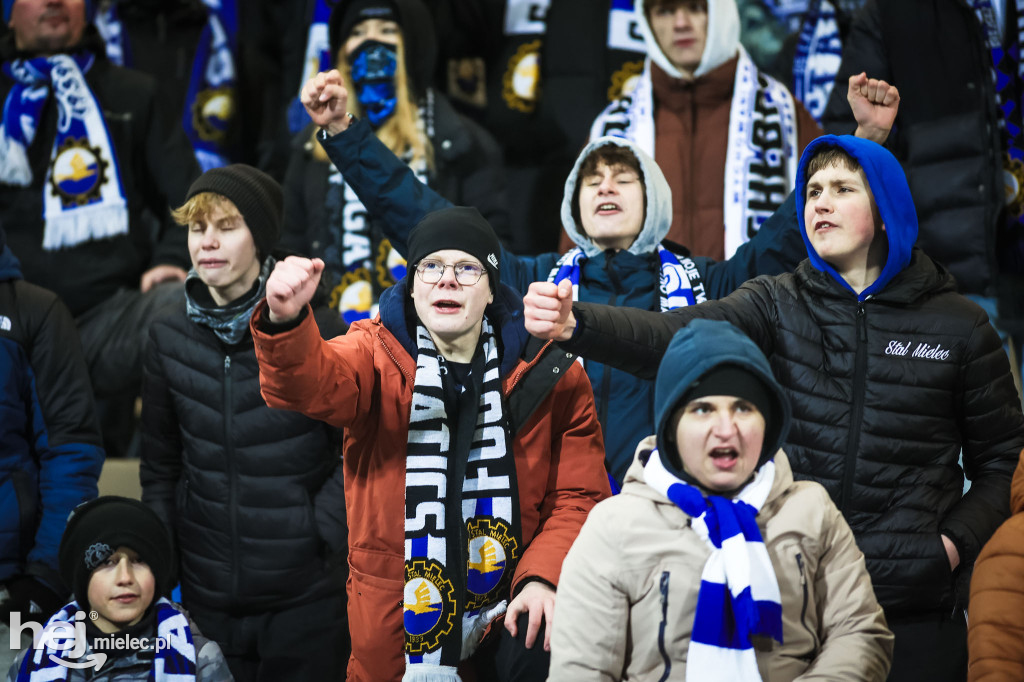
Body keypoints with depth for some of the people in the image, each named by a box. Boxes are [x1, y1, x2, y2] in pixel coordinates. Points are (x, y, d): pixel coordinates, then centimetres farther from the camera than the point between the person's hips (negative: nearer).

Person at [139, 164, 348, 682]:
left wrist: (323, 526, -12)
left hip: (304, 598, -3)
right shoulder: (169, 338, 3)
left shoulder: (317, 332, -8)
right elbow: (160, 468, 12)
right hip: (207, 596, 3)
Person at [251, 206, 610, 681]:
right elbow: (309, 383, -25)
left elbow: (579, 494, 2)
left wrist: (541, 576, -15)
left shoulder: (548, 374, -1)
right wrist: (286, 322, -47)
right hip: (394, 613, 0)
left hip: (508, 605, 0)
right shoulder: (378, 353, -3)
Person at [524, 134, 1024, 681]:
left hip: (914, 610, -1)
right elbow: (676, 337, -14)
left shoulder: (957, 325, 3)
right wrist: (575, 324, -31)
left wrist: (957, 541, -7)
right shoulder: (778, 304, 4)